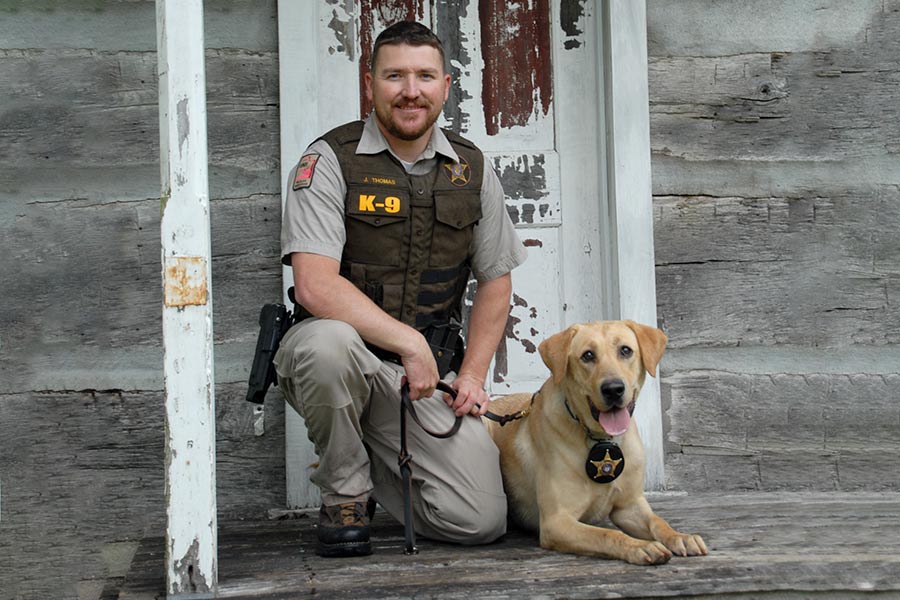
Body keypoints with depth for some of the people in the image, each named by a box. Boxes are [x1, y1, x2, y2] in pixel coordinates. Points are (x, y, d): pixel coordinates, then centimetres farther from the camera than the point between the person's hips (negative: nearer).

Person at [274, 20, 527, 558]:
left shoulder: (473, 170, 7)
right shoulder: (331, 161, -8)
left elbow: (495, 282, 15)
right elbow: (315, 285, -21)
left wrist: (472, 376, 5)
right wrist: (409, 342, -26)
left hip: (424, 372, 3)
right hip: (342, 358, -3)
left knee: (480, 521, -13)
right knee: (329, 342, -41)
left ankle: (372, 459, 19)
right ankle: (344, 492, -11)